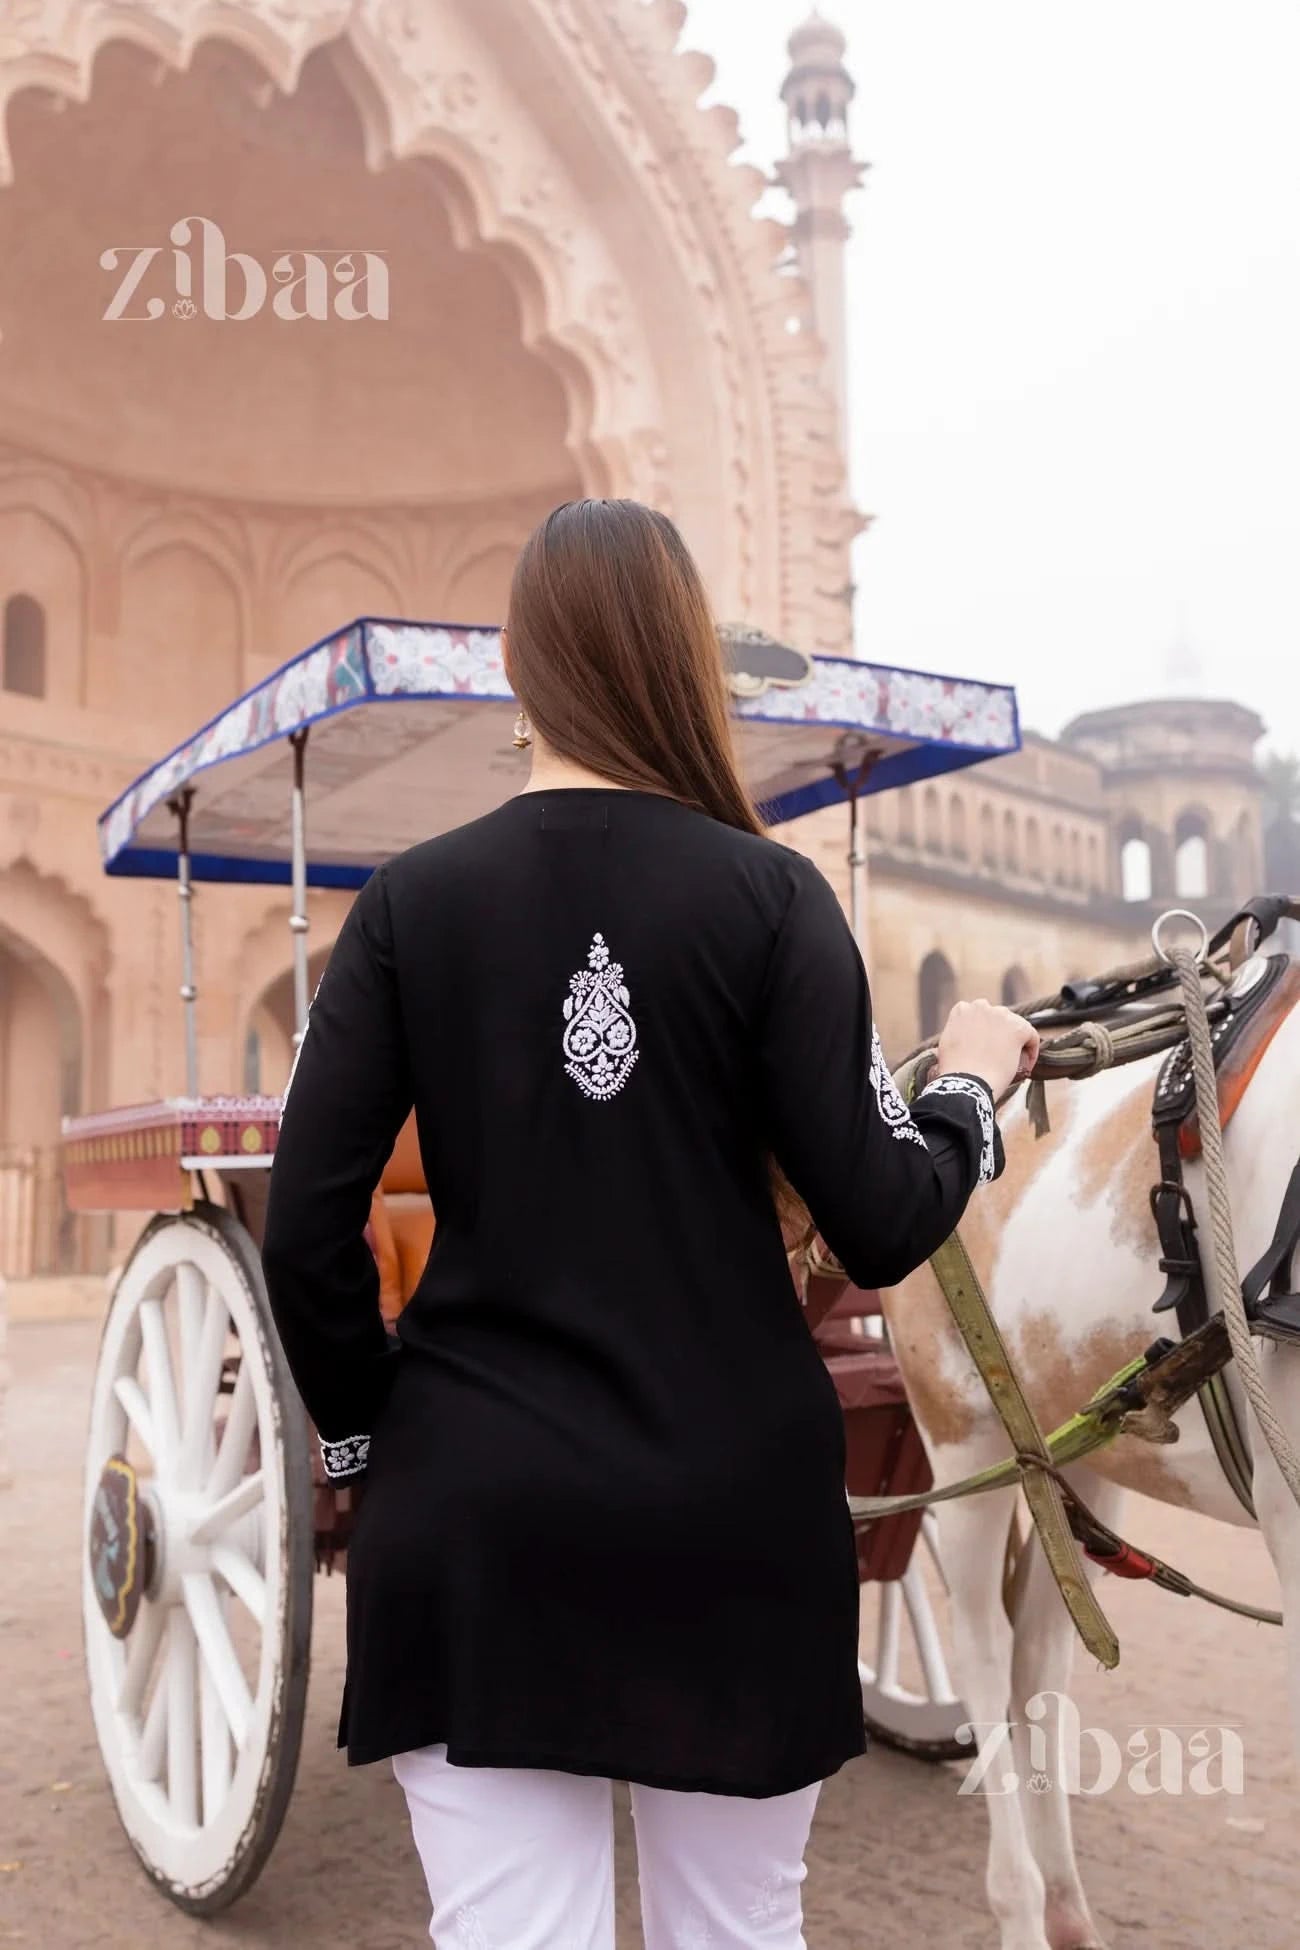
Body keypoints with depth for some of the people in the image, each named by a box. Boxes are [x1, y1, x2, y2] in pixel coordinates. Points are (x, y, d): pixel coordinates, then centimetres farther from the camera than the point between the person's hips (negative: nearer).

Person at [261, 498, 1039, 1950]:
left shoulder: (412, 903, -4)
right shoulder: (771, 896, -8)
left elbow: (307, 1230, -6)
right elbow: (883, 1229, -10)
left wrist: (364, 1436, 10)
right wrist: (973, 1084, 9)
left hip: (477, 1515, 0)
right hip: (736, 1508, 0)